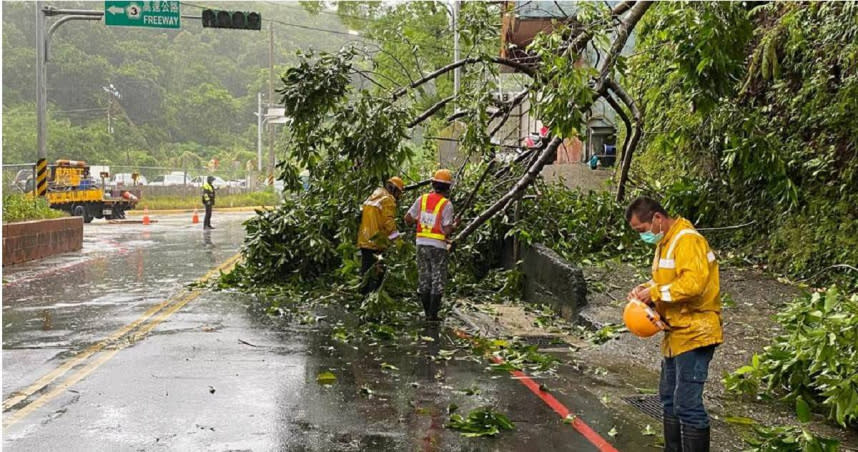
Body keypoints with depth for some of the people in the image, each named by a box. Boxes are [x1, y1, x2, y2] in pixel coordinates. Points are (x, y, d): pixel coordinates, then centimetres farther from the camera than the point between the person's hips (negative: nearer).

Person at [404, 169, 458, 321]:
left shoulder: (422, 199, 1)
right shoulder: (446, 204, -11)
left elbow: (408, 219, 3)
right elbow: (447, 231, -14)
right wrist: (455, 225, 5)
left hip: (421, 244, 4)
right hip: (438, 246, -4)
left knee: (424, 279, 14)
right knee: (437, 281, 5)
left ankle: (427, 312, 17)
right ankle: (433, 314, 1)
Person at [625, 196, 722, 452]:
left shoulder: (688, 240, -18)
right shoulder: (664, 243, 14)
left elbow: (693, 283, -29)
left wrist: (655, 293, -21)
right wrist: (646, 289, 3)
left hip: (694, 335, -11)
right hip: (677, 334, 11)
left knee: (688, 404, -10)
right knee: (669, 399, 19)